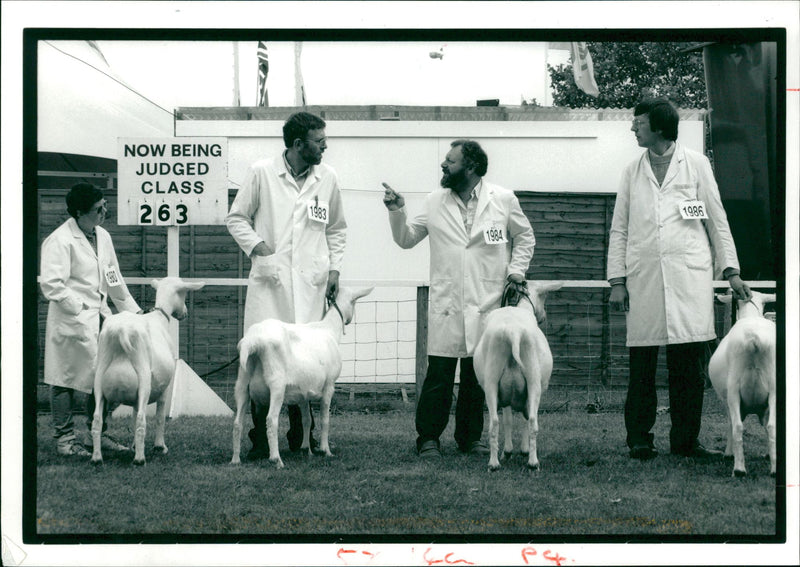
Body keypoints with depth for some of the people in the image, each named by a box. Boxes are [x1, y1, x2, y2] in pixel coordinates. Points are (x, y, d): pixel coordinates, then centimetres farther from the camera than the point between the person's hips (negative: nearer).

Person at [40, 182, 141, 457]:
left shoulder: (102, 236, 14)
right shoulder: (59, 241, -13)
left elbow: (113, 278, 22)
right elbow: (51, 284, -19)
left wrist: (131, 308, 19)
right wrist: (79, 308, -19)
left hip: (99, 317, 8)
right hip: (72, 321, -8)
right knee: (65, 380, -2)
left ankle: (98, 434, 21)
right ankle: (64, 439, 6)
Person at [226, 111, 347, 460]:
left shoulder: (327, 179, 10)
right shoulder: (261, 173, 1)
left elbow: (336, 228, 22)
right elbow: (236, 218, 9)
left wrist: (335, 267, 11)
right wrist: (256, 245, -7)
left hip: (311, 284, 2)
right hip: (269, 280, -2)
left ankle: (301, 437, 11)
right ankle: (260, 439, -2)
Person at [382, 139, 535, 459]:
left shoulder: (503, 200, 3)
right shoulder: (435, 203, 7)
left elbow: (524, 236, 16)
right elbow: (406, 240, 15)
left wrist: (516, 269, 4)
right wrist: (397, 212, 0)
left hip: (487, 302, 0)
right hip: (446, 304, 0)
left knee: (477, 376, 5)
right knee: (439, 375, -5)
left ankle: (470, 437, 17)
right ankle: (428, 438, 3)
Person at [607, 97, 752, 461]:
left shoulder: (696, 165, 10)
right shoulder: (633, 172, 15)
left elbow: (717, 221, 12)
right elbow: (619, 230, 15)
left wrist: (731, 271, 6)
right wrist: (617, 280, 5)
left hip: (689, 277, -1)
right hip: (643, 279, 1)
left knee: (689, 366, -3)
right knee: (641, 365, -1)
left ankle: (685, 440, 4)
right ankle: (639, 439, 6)